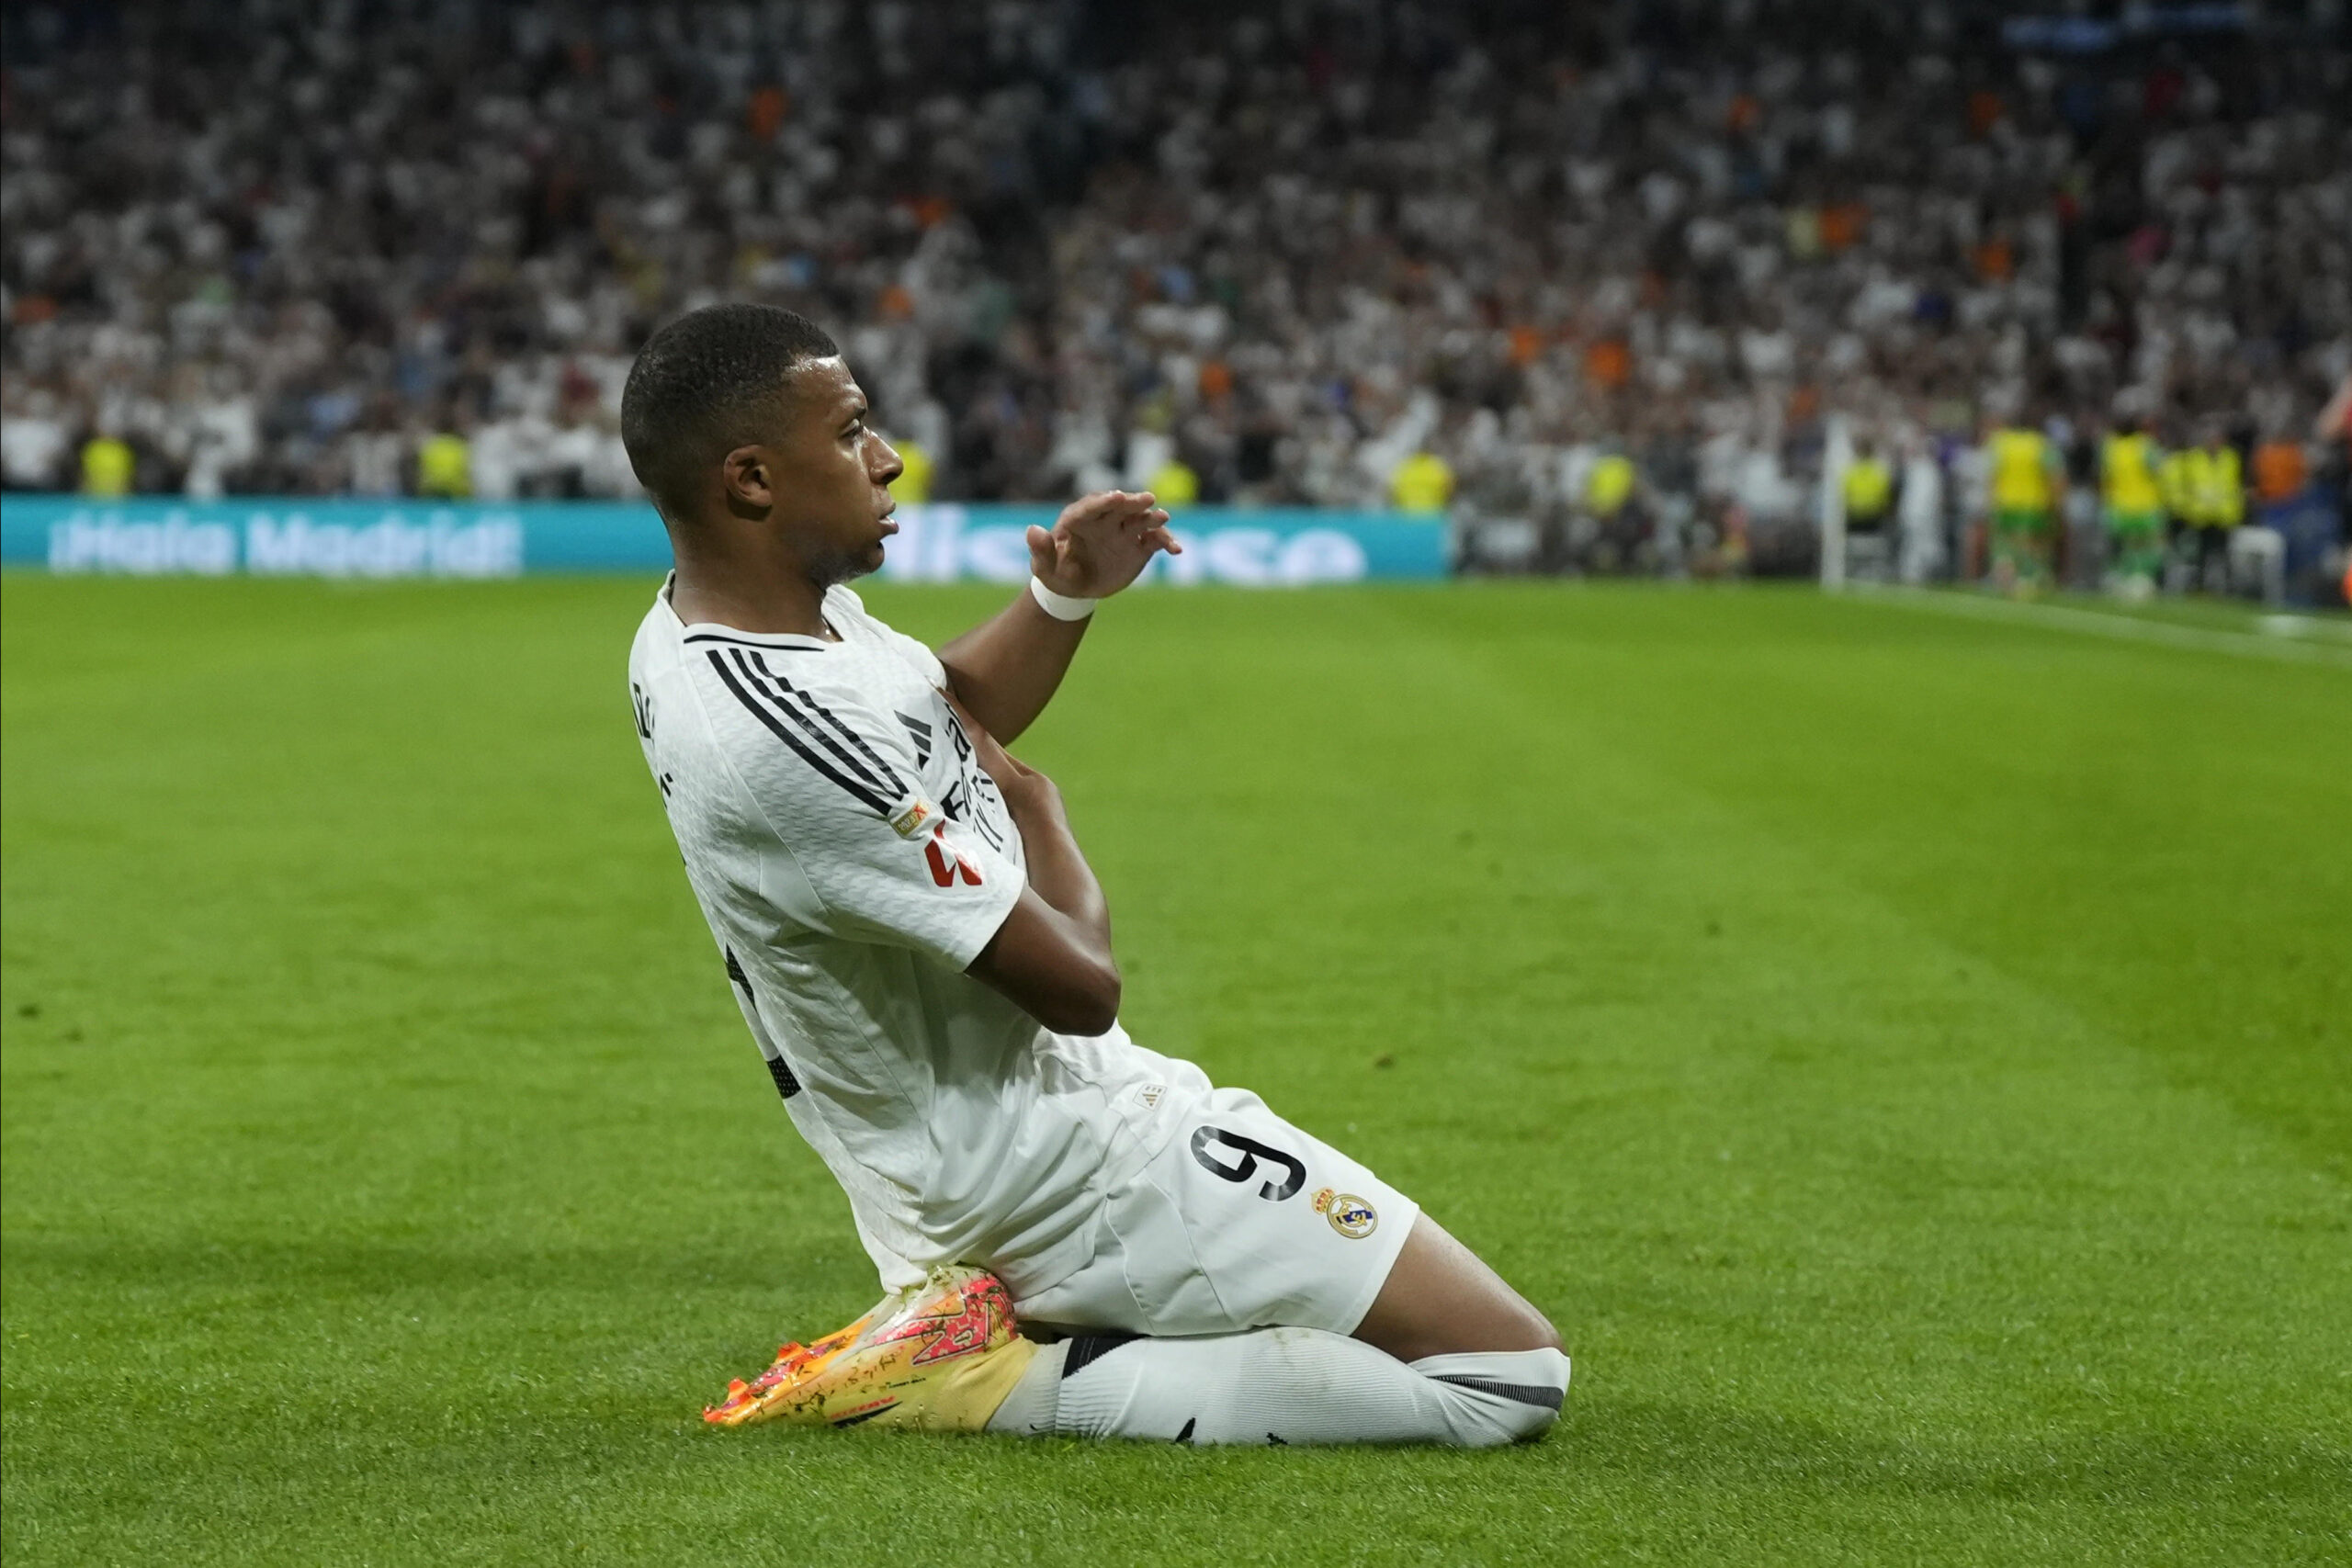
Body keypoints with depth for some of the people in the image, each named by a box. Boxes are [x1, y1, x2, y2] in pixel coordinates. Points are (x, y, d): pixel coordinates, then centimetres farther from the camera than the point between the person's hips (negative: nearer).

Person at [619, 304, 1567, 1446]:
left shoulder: (693, 628, 1)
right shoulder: (790, 735, -30)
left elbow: (954, 708, 22)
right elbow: (1078, 984, -23)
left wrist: (1065, 599, 2)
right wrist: (1039, 811, -3)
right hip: (1048, 1169, -10)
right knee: (1514, 1374, -10)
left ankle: (967, 1317, 12)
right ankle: (1013, 1382, -11)